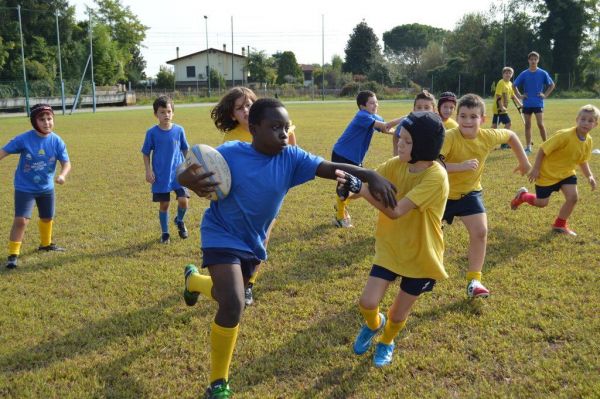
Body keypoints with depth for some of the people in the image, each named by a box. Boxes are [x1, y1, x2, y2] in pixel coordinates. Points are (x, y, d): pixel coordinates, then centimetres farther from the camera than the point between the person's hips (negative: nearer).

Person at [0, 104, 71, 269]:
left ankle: (46, 244, 46)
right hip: (24, 187, -4)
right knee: (21, 220, -14)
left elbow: (66, 163, -10)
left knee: (47, 218, 20)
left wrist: (62, 175, -30)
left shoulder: (57, 141, -11)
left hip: (47, 188, 4)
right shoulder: (23, 139, -19)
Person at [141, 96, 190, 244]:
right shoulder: (152, 133, -5)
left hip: (178, 173, 1)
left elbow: (185, 151, 9)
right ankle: (165, 233, 25)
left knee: (183, 200, -11)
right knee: (163, 204, 7)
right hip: (160, 176, 0)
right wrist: (148, 171, -5)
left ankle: (179, 221, 22)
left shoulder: (179, 130, -2)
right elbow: (146, 154, 3)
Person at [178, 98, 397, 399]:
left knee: (229, 296, 25)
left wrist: (369, 175, -39)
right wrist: (191, 181, -43)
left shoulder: (291, 157, -16)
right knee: (233, 306, -21)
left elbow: (330, 168, -24)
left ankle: (194, 278, 63)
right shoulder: (230, 153, -22)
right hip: (222, 236, -5)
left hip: (253, 241, 5)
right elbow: (187, 174, -18)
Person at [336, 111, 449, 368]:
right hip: (391, 246, 4)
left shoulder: (436, 176, -28)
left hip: (421, 255, -3)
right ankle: (373, 324, 32)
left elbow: (396, 211, -35)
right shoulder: (396, 165, -8)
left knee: (398, 313, 13)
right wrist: (348, 183, -38)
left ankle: (386, 342, 47)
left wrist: (360, 188, -42)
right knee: (367, 303, -6)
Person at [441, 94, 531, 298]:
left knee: (480, 231, -13)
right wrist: (461, 166, -50)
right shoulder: (449, 137, -31)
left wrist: (524, 162, 11)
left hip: (470, 191, 3)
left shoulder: (489, 136, -17)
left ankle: (473, 280, 0)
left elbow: (511, 135, 5)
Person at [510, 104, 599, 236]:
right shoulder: (565, 135, -29)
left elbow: (583, 161, 9)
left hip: (566, 172, 6)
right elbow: (543, 150, -23)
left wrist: (589, 176, -3)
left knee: (573, 197, -10)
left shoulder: (588, 141, -6)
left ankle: (560, 224, 12)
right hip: (548, 172, -6)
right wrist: (536, 169, -20)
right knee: (541, 203, 1)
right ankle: (522, 195, 33)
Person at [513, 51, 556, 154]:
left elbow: (552, 85, 9)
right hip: (527, 104, 2)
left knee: (540, 124, -7)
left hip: (538, 103, -2)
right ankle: (528, 147, 11)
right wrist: (519, 96, 3)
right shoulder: (524, 74, 3)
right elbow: (514, 85, 12)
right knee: (527, 125, 4)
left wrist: (545, 95, 0)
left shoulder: (543, 73, 0)